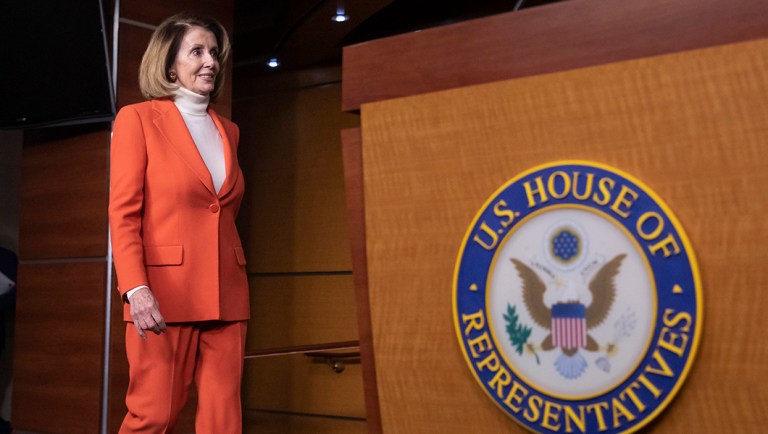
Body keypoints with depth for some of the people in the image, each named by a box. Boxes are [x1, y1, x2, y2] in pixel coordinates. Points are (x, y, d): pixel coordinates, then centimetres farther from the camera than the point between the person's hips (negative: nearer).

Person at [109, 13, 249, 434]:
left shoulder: (228, 130, 16)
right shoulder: (137, 118, 1)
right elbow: (123, 213, -6)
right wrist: (136, 288, -18)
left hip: (226, 293, 5)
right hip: (165, 291, -5)